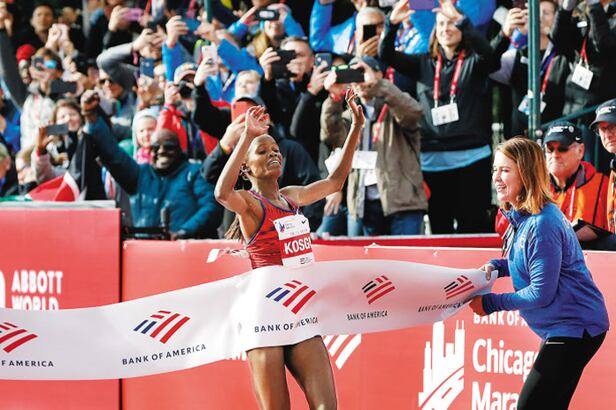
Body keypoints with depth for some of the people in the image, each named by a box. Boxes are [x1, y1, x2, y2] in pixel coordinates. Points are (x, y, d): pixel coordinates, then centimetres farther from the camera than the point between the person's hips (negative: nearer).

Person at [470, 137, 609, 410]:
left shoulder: (541, 225, -23)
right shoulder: (520, 216, 7)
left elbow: (542, 293, -22)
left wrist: (490, 303, -12)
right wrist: (496, 267, 6)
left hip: (573, 328, -11)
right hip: (564, 327, 11)